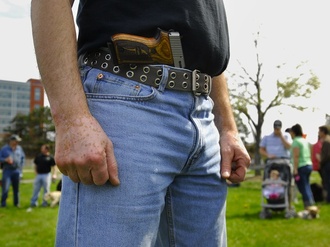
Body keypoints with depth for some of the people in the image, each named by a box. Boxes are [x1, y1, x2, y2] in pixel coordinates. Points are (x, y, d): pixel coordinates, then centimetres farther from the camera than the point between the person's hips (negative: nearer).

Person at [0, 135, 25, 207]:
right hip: (7, 171, -4)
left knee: (16, 188, 10)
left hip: (16, 171, 4)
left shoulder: (19, 148, 8)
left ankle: (16, 203, 20)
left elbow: (23, 158, 18)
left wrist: (21, 166, 10)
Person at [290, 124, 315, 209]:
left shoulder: (296, 141, -11)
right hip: (309, 165, 9)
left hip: (301, 167, -9)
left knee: (303, 188, -6)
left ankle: (309, 207, -9)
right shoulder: (305, 141, 15)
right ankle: (312, 205, 18)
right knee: (307, 187, 15)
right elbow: (308, 155, 18)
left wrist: (295, 169, -19)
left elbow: (296, 156, -17)